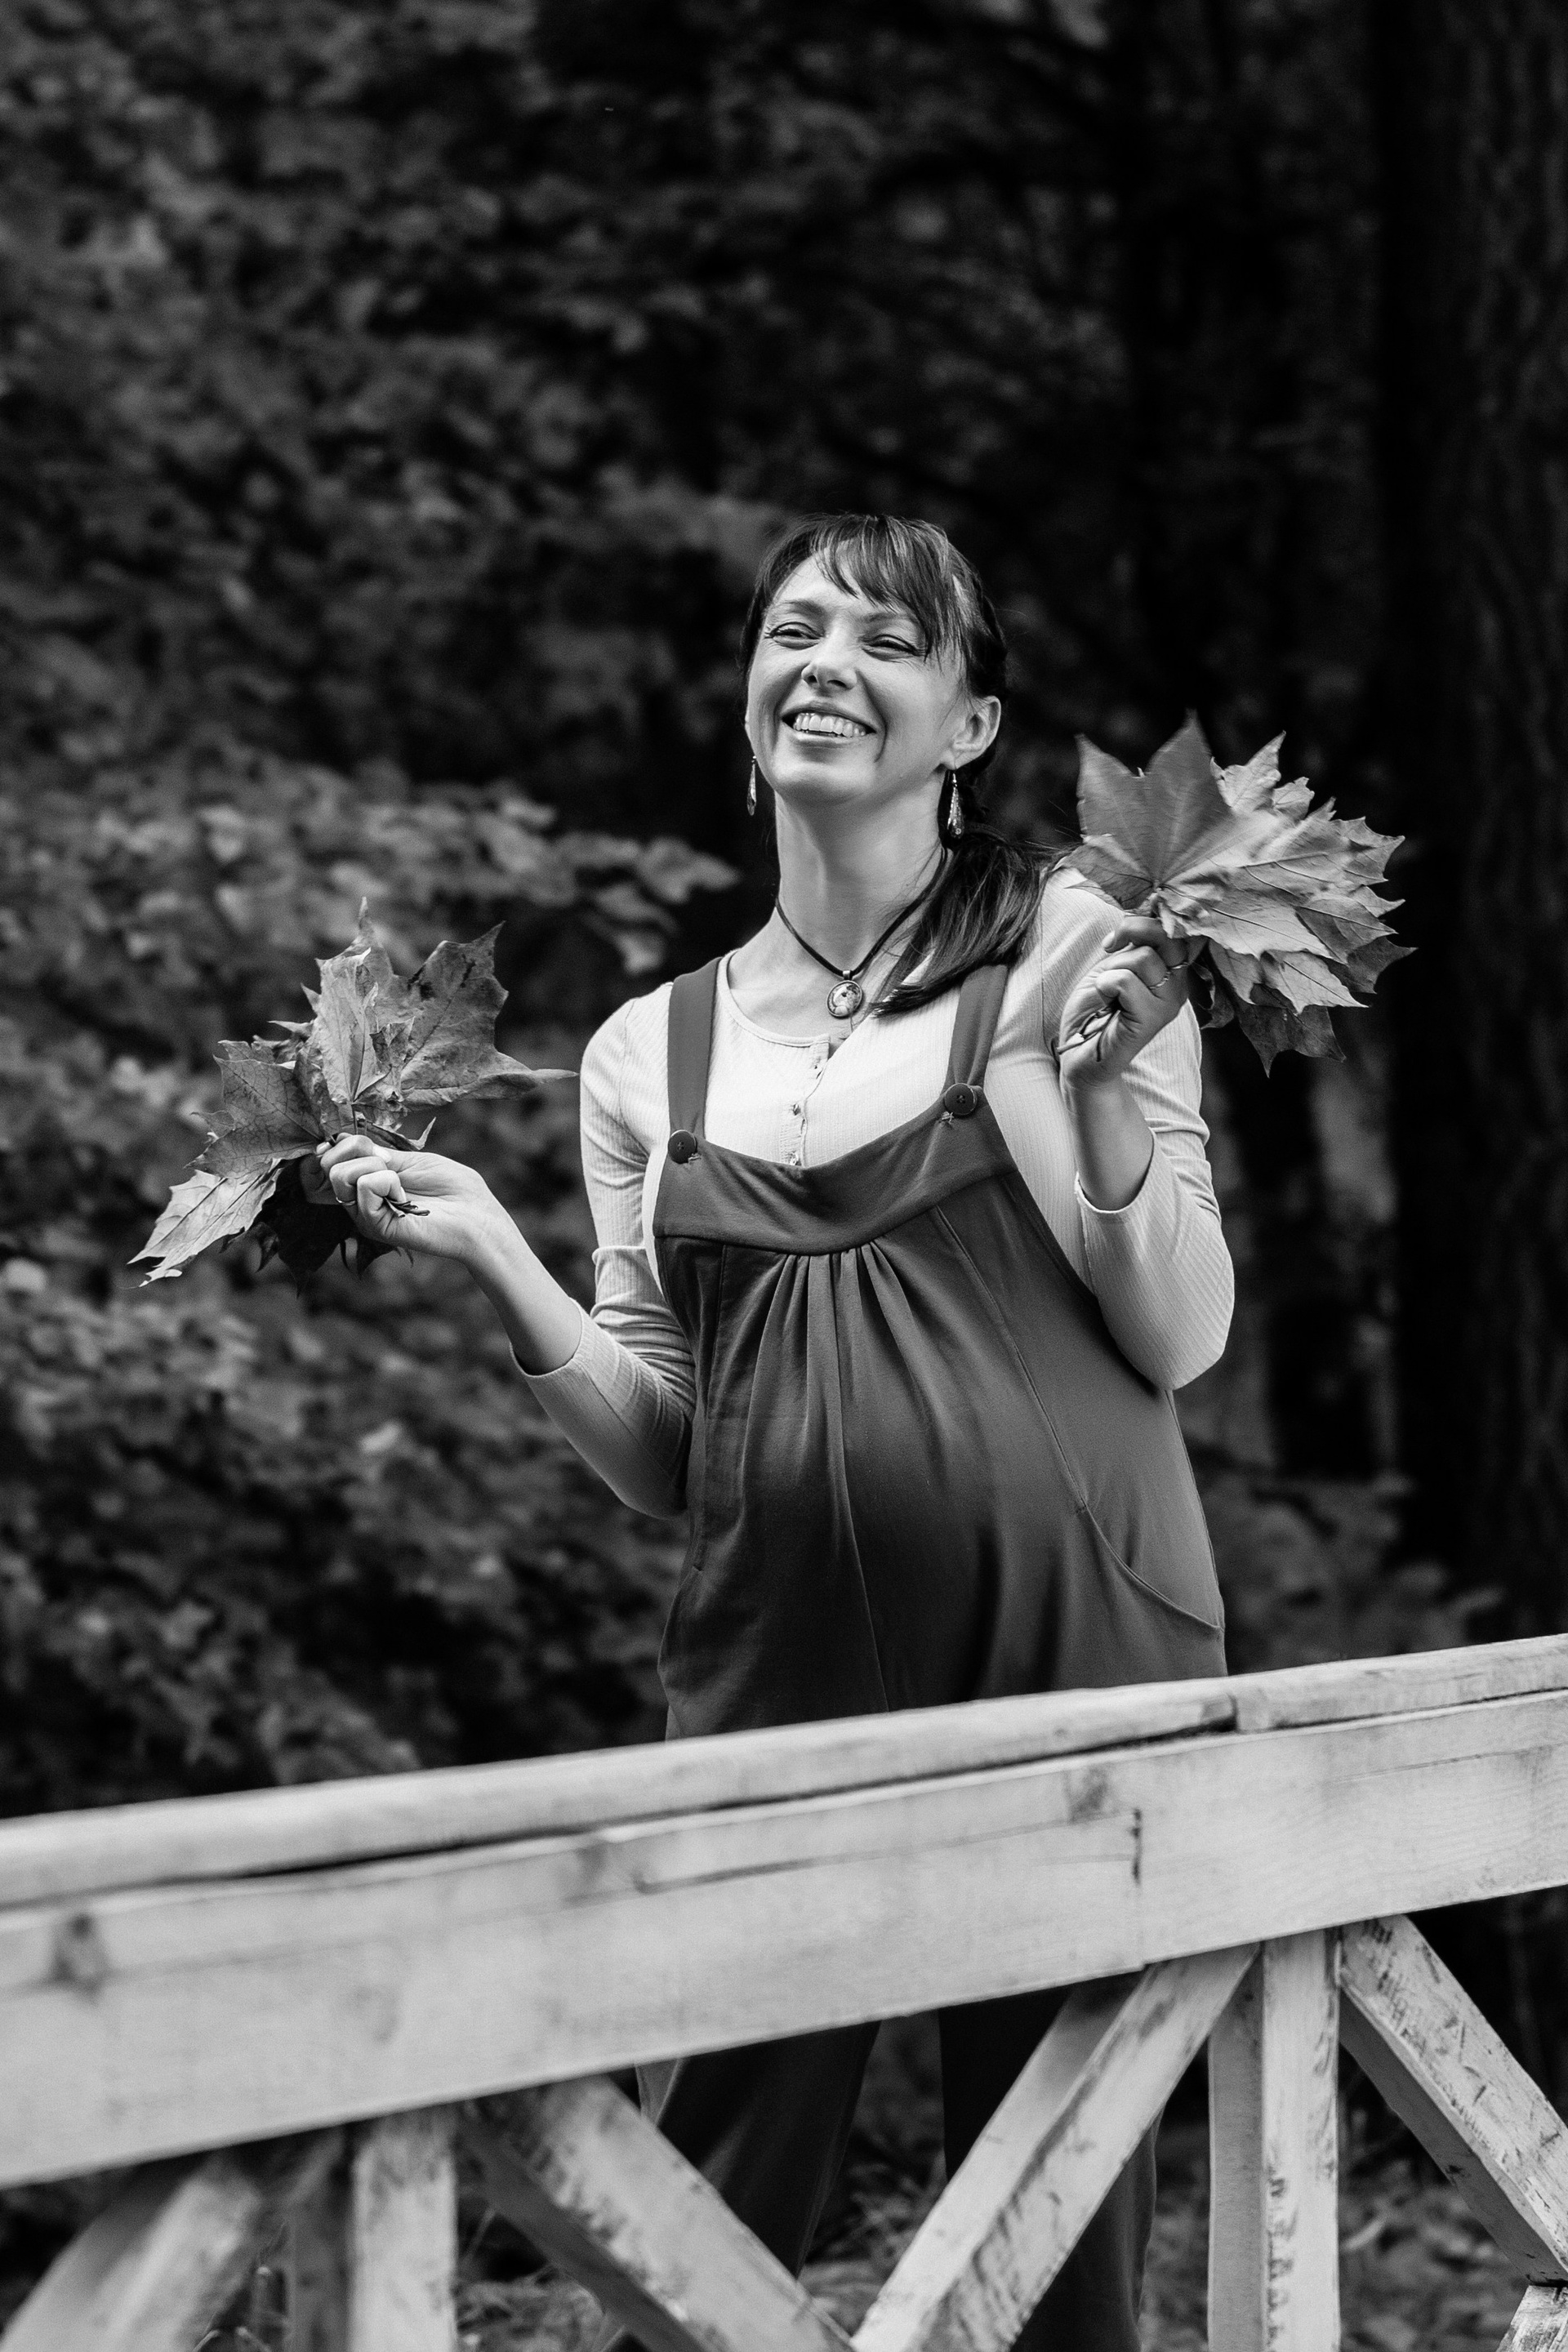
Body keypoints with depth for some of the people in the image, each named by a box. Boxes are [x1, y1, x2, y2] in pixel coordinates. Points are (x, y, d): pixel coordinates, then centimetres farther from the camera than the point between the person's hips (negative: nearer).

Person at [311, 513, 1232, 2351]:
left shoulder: (1071, 954, 2)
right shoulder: (648, 1054, 10)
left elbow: (1179, 1339, -1)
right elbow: (665, 1455, 10)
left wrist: (1105, 1084, -15)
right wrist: (490, 1259, -2)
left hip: (1073, 1644, -2)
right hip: (780, 1654, 2)